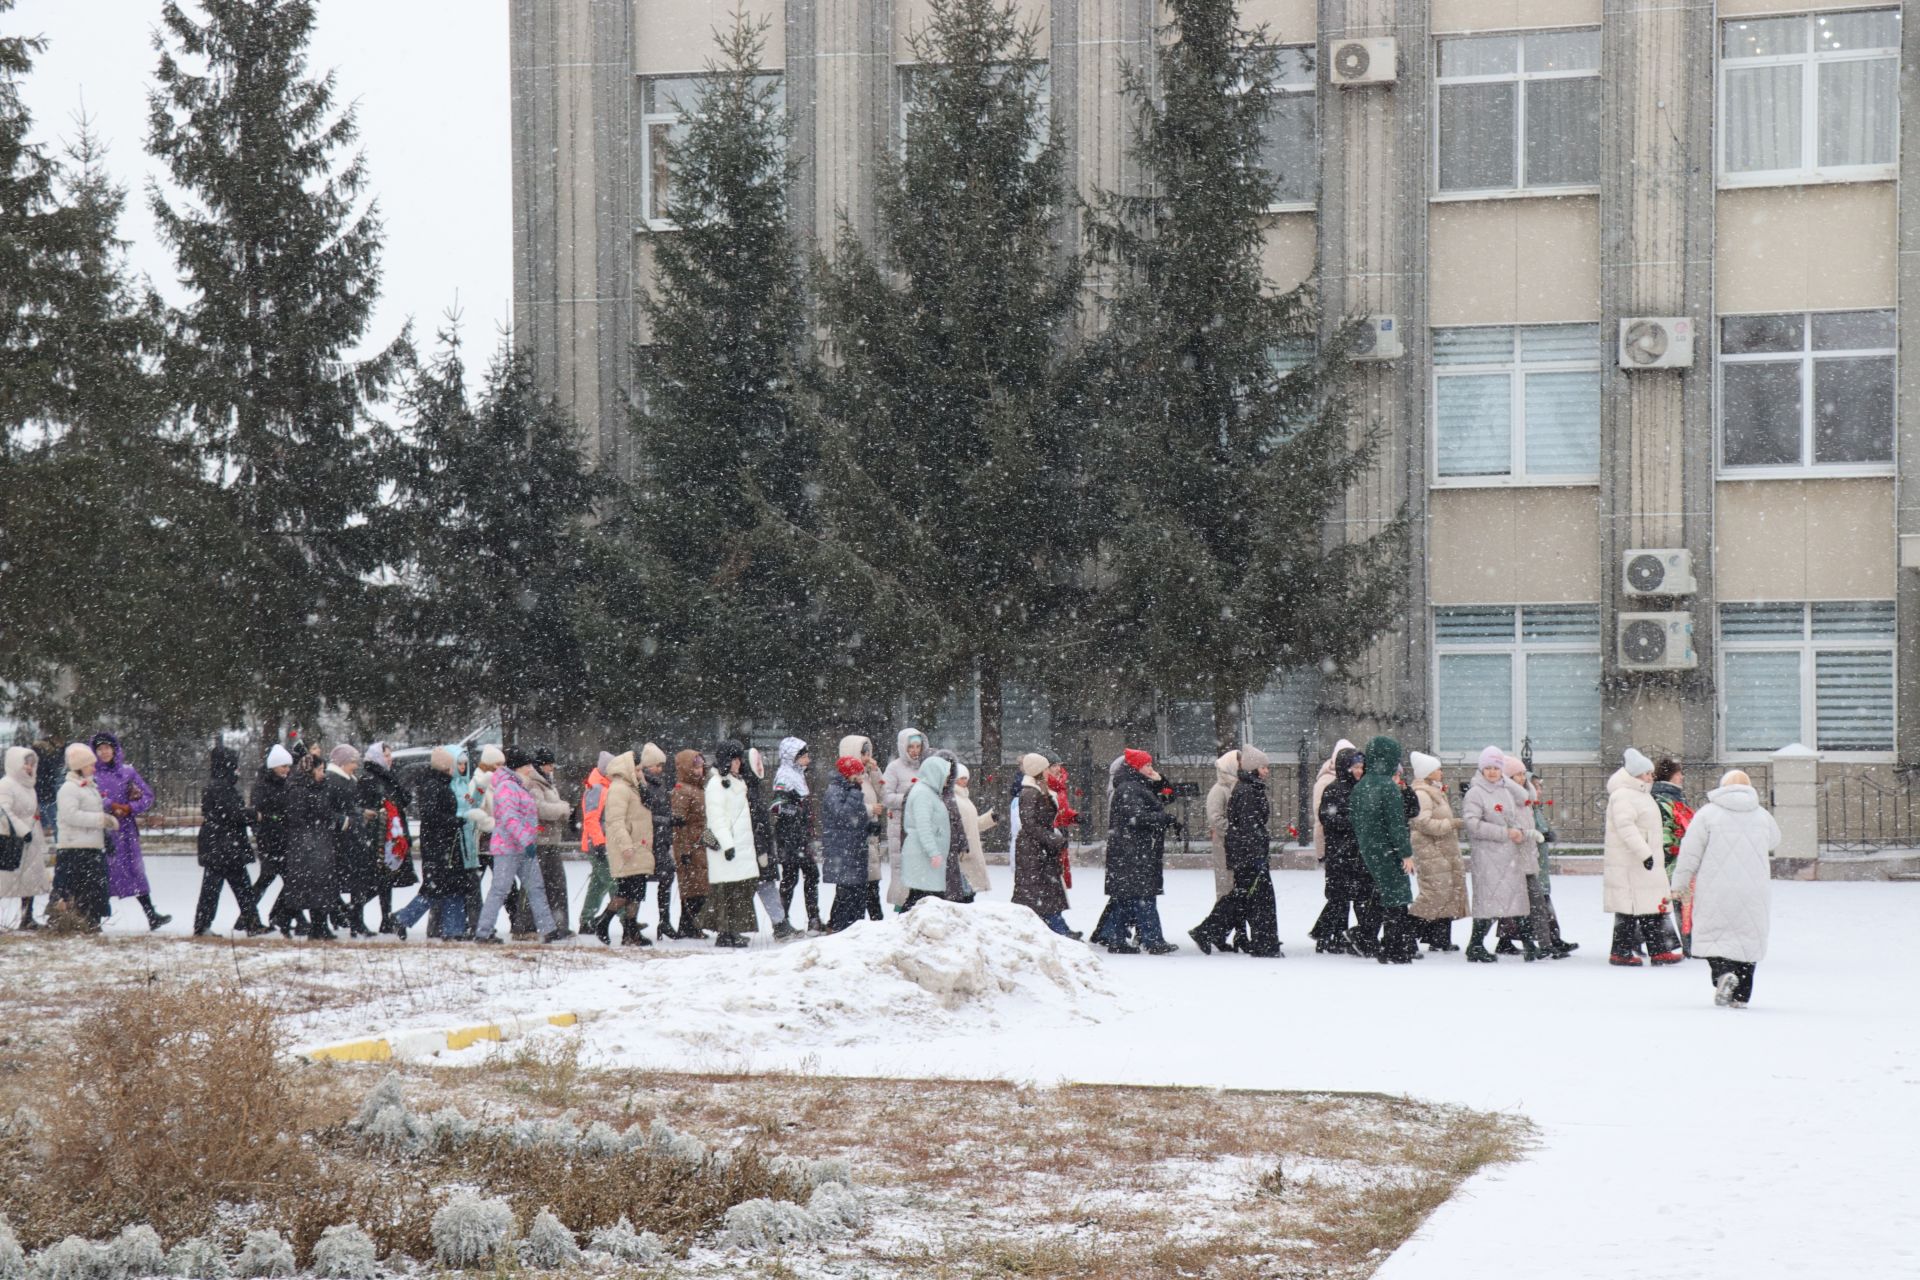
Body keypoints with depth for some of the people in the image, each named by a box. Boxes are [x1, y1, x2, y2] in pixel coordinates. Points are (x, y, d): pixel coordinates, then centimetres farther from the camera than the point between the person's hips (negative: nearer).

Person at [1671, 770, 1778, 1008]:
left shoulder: (1708, 814, -3)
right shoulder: (1762, 815, 8)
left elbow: (1690, 852, -3)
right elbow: (1774, 841, 28)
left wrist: (1681, 883, 7)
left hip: (1716, 890, -3)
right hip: (1753, 892, 3)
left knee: (1713, 934, 5)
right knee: (1748, 937, 10)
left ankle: (1723, 973, -22)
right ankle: (1741, 995, 9)